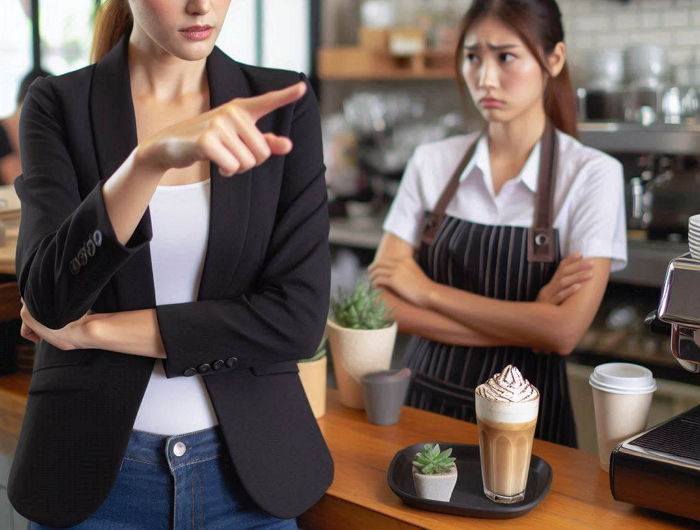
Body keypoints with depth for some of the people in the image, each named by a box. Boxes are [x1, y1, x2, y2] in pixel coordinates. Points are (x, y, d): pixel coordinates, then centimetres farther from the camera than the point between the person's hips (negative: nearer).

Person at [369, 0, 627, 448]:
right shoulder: (431, 163, 0)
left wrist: (429, 291, -12)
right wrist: (522, 325, -13)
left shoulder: (592, 174, -8)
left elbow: (564, 332, -17)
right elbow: (381, 302, -6)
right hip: (424, 399, 2)